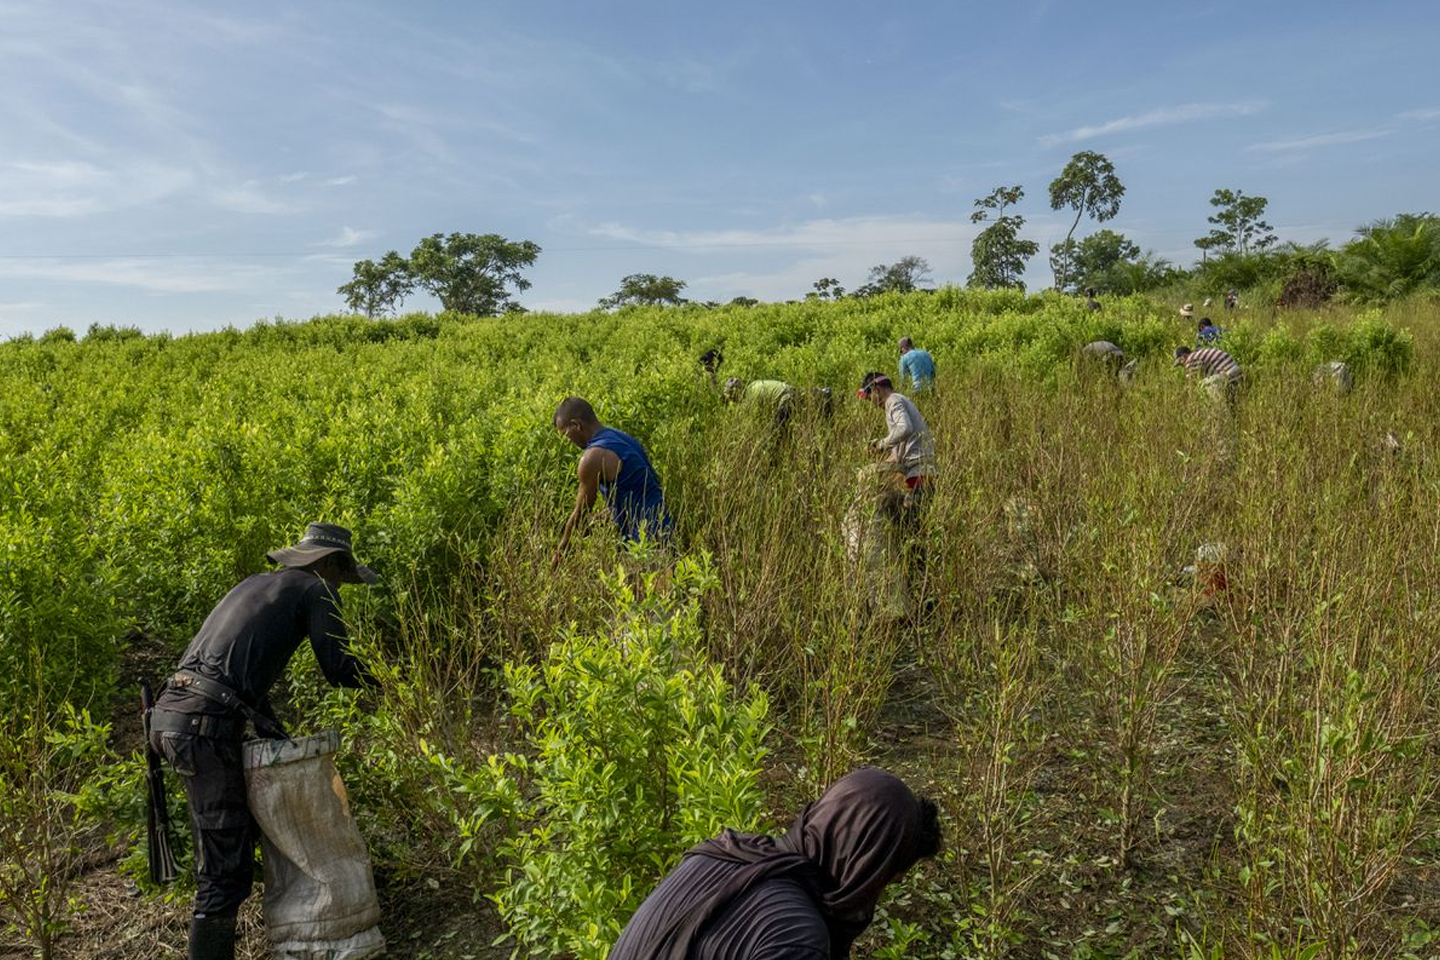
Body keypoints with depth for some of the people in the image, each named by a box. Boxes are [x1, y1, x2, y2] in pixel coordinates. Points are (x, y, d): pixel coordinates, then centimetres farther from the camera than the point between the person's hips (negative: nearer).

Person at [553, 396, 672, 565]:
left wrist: (560, 552, 7)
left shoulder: (593, 457, -13)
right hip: (664, 529, 9)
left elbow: (580, 514, -5)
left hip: (644, 538, -9)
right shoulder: (625, 439, 14)